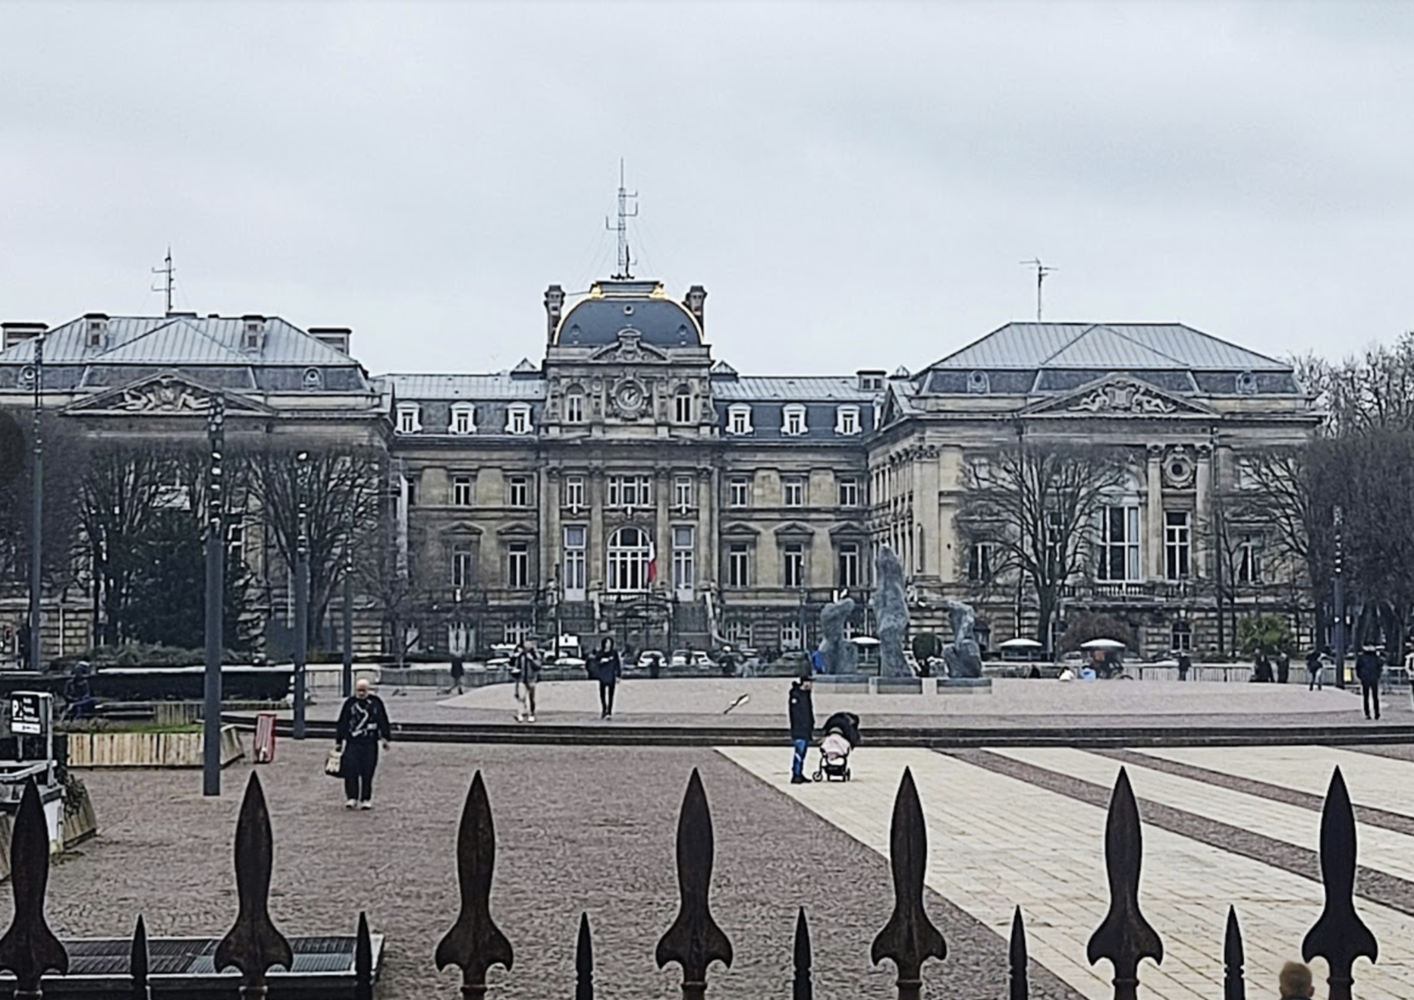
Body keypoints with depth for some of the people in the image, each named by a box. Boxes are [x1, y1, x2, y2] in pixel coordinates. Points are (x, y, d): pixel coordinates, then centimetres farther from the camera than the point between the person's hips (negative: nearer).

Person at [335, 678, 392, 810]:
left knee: (367, 772, 0)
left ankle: (366, 799, 8)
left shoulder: (376, 702, 5)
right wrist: (338, 741, 10)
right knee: (350, 771, -8)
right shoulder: (349, 703, 6)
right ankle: (352, 798, -1)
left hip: (370, 743, 0)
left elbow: (383, 721, 10)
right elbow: (342, 723, 10)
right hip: (352, 742, 0)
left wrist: (386, 738, 8)